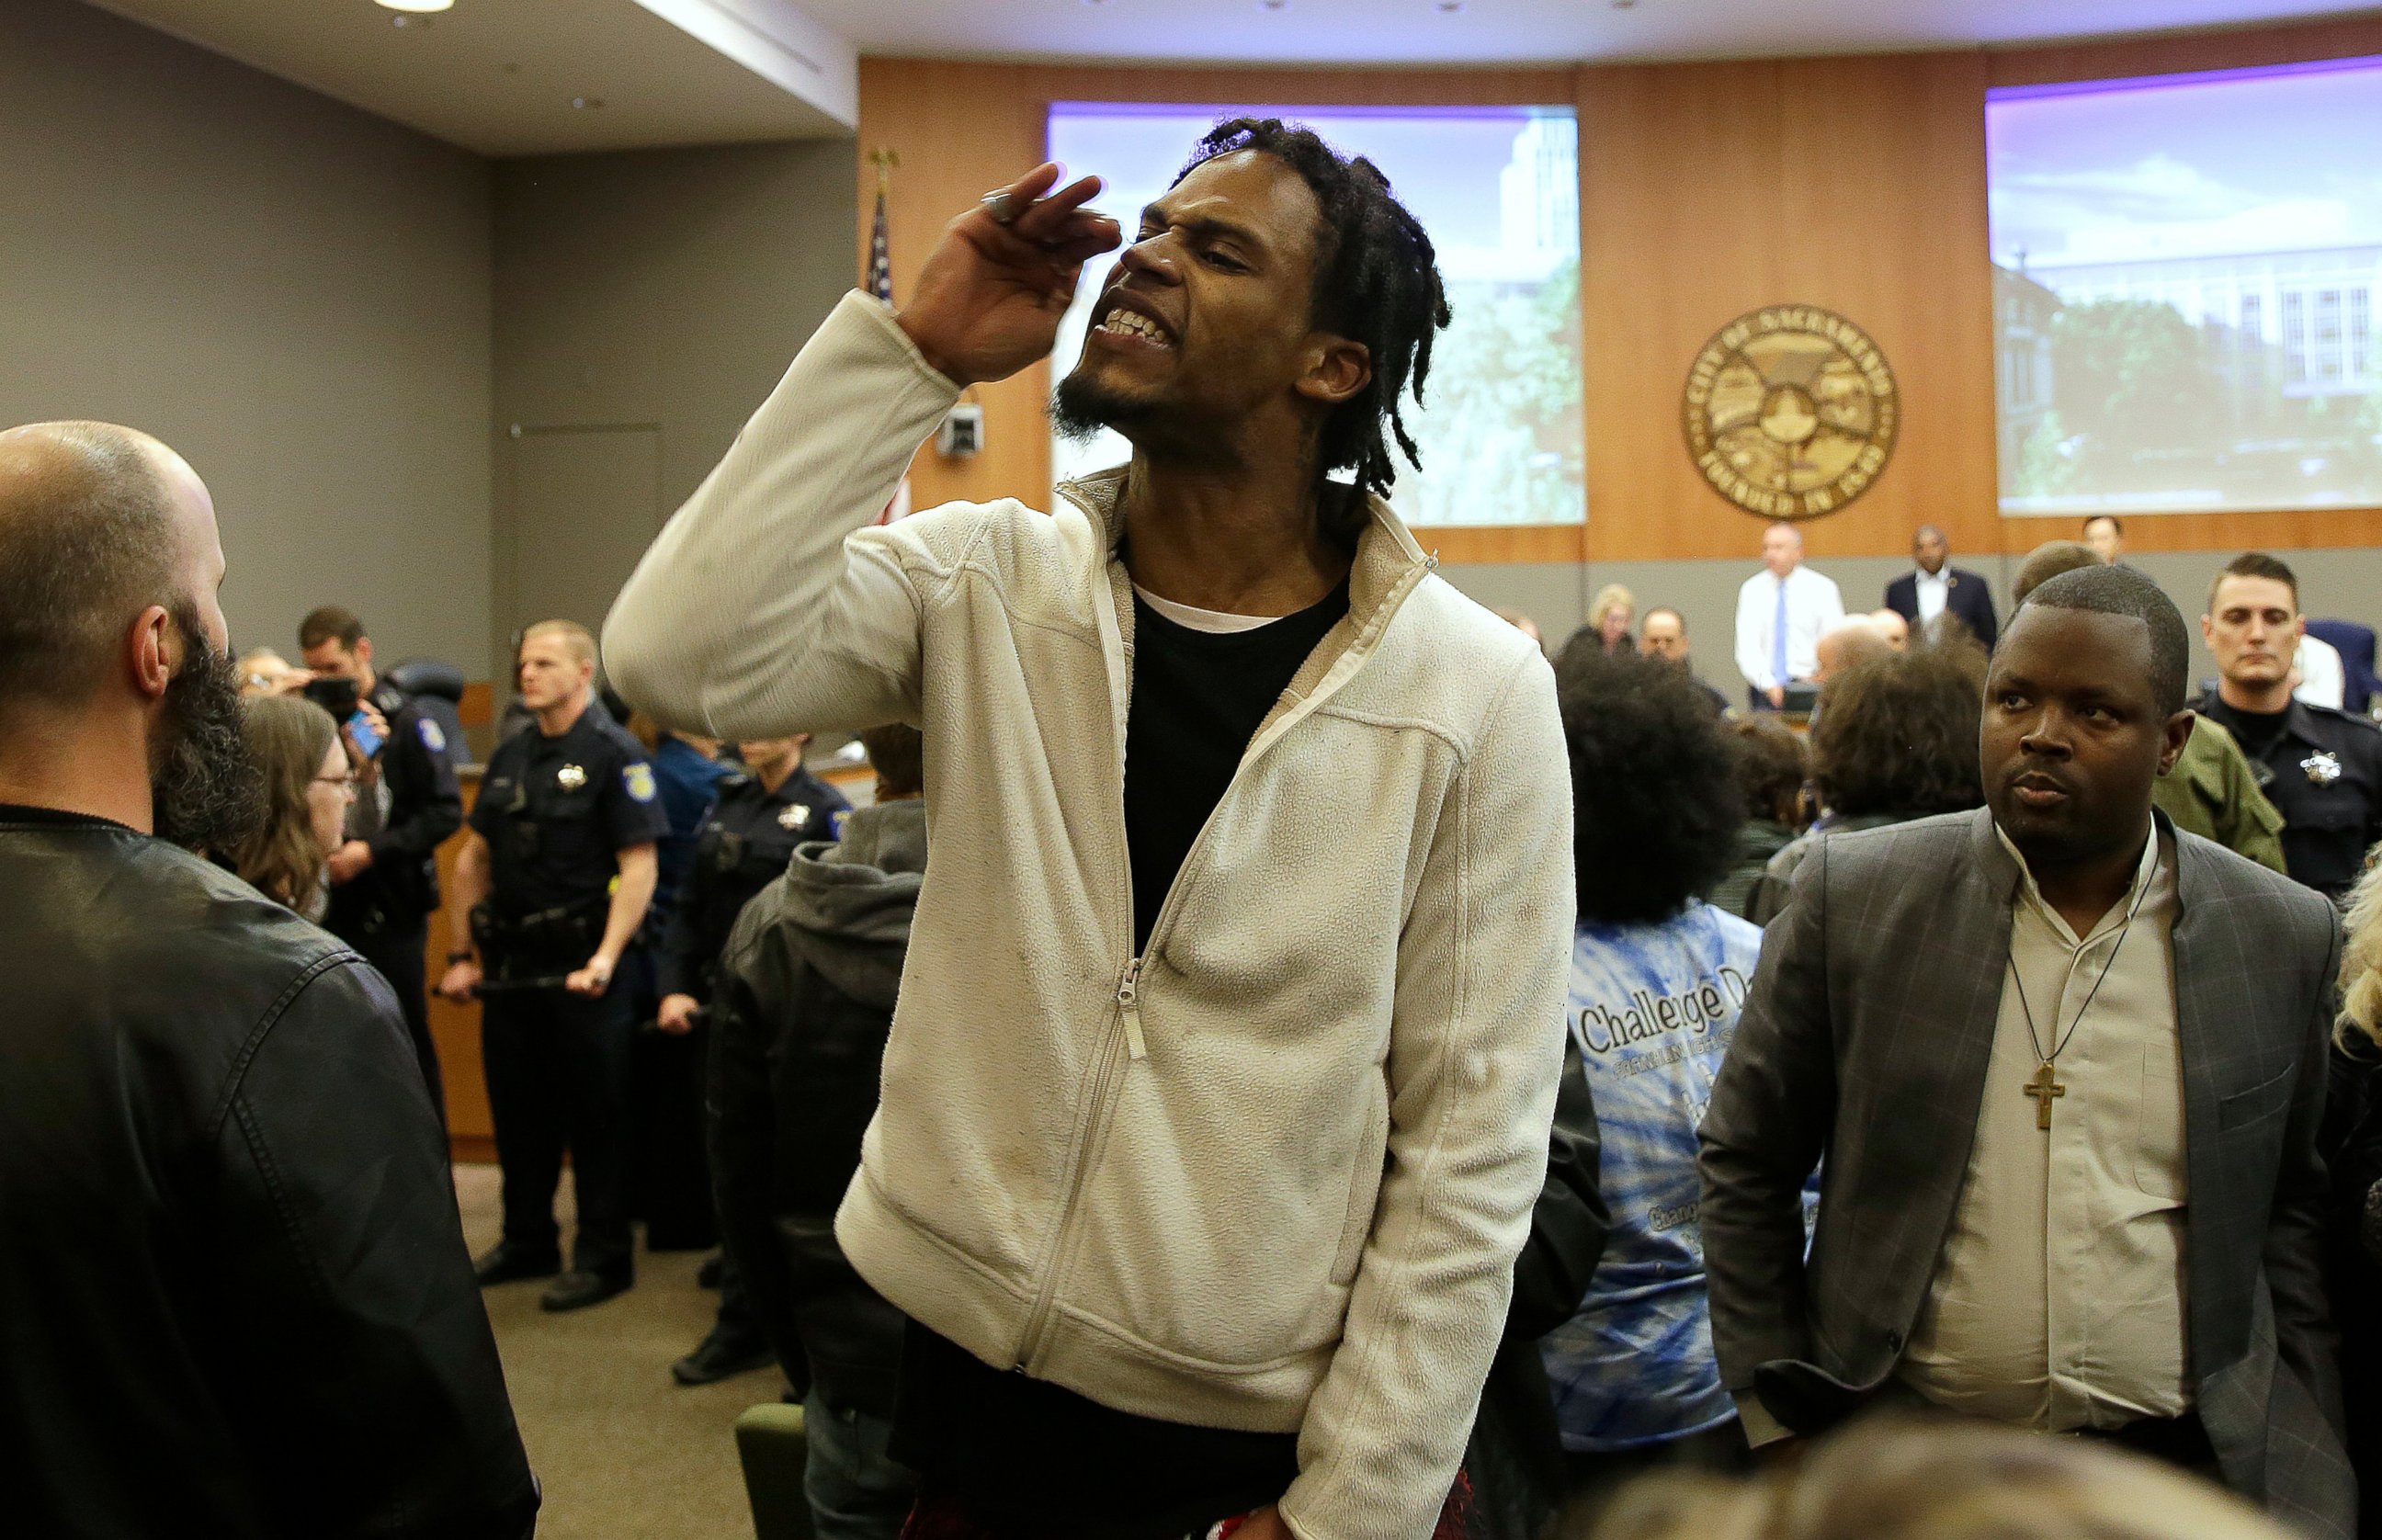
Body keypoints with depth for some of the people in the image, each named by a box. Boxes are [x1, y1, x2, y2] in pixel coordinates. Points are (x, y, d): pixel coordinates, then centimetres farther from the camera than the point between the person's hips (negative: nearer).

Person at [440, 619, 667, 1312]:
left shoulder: (615, 755, -9)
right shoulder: (509, 757, 13)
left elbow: (639, 866, -15)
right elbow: (474, 859, 16)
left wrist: (605, 958, -23)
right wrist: (463, 955, 11)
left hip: (579, 965, -7)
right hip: (510, 965, 7)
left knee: (595, 1116, 2)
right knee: (517, 1110, 14)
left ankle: (604, 1256, 11)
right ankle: (527, 1241, 28)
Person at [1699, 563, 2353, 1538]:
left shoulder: (2285, 936, -2)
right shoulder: (1853, 895, -7)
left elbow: (2291, 1203, 9)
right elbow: (1745, 1162, -1)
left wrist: (2301, 1453, 2)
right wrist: (1777, 1425, -2)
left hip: (2185, 1460, 1)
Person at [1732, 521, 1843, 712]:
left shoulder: (1822, 588, 2)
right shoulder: (1752, 589, 4)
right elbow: (1747, 647, -4)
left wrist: (1819, 678, -19)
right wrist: (1767, 683, -20)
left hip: (1809, 683, -1)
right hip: (1764, 688, 1)